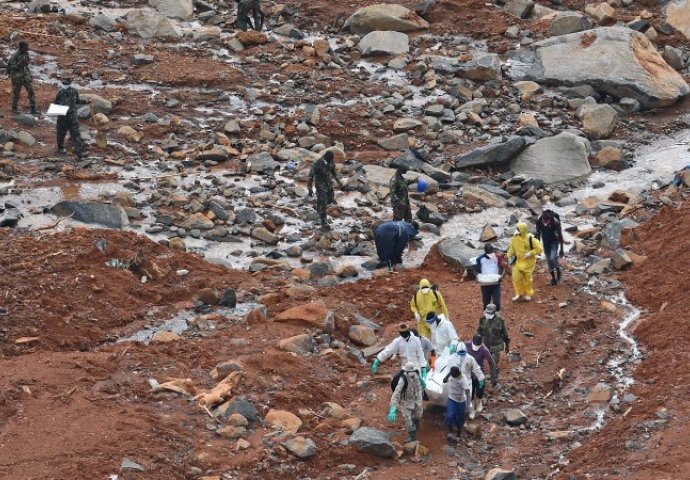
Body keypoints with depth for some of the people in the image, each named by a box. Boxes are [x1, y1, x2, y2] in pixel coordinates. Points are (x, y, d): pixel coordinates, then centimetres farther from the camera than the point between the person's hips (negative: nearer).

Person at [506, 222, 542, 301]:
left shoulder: (530, 239, -22)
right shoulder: (515, 238, -7)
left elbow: (539, 249, -15)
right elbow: (512, 247, 9)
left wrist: (530, 253, -23)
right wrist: (510, 256, 4)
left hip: (528, 262, -4)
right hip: (518, 261, 4)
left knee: (527, 278, 8)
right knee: (516, 277, -3)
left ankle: (528, 294, 28)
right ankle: (519, 293, 13)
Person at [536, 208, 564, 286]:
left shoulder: (555, 221, -26)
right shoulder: (539, 221, -17)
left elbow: (560, 235, -16)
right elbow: (538, 234, -2)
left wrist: (562, 249, -12)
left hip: (554, 242, -4)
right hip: (545, 242, 4)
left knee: (552, 258, -19)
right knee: (549, 261, 7)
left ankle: (558, 271, 10)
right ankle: (553, 278, 21)